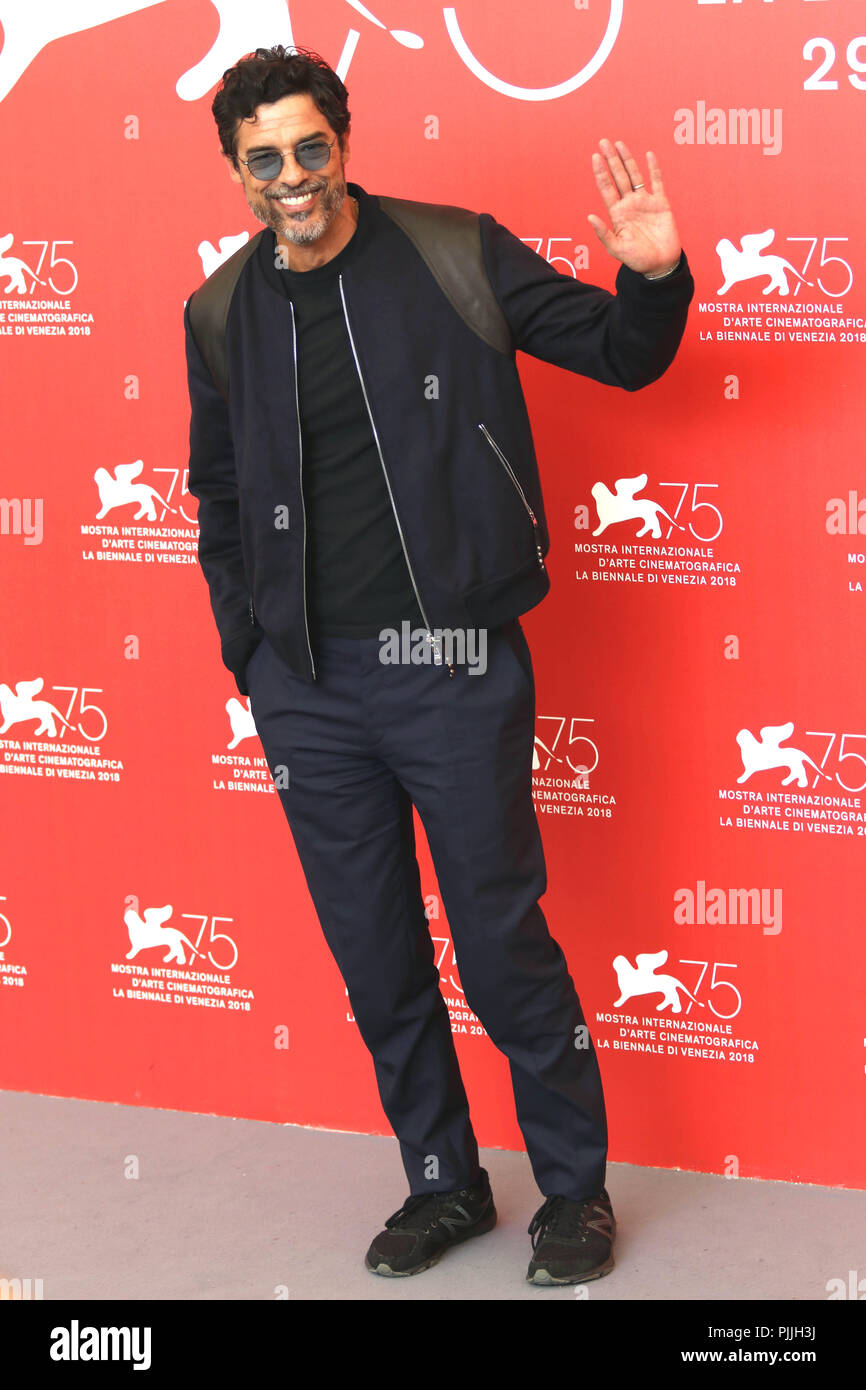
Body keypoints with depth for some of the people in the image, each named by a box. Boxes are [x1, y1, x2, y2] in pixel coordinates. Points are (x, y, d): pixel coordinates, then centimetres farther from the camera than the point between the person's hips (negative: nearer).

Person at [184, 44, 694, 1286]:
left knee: (504, 943, 3)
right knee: (374, 954, 12)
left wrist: (653, 278, -18)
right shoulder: (222, 313, 6)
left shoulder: (454, 256, -4)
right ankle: (443, 1184, 30)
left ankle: (576, 1187, 22)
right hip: (306, 689, 4)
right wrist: (247, 658, 13)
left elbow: (619, 353, 3)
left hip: (452, 667, -4)